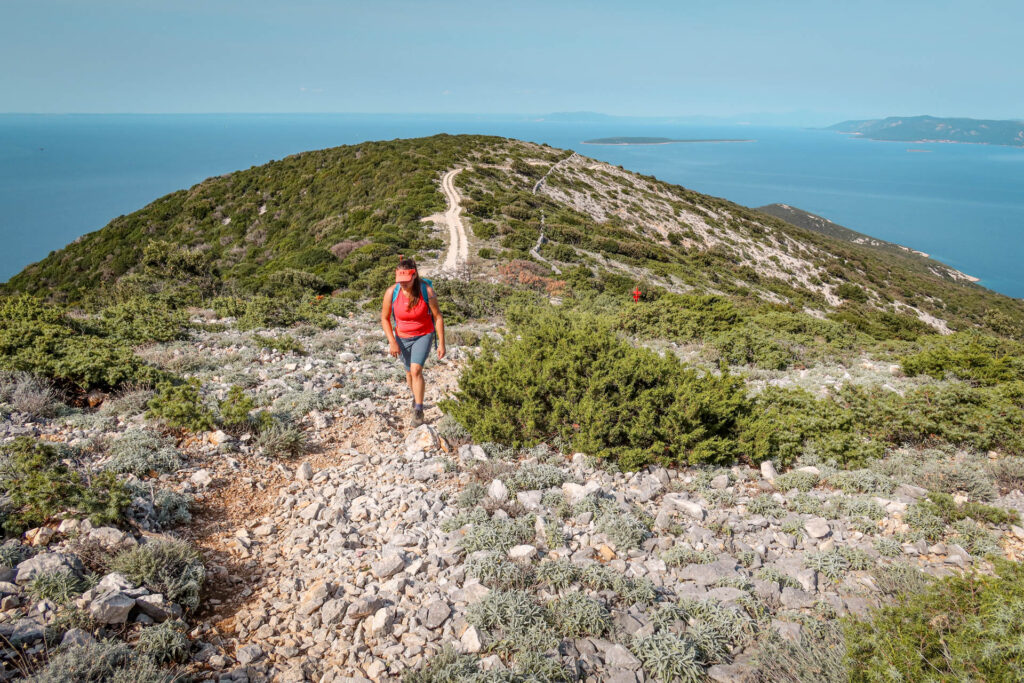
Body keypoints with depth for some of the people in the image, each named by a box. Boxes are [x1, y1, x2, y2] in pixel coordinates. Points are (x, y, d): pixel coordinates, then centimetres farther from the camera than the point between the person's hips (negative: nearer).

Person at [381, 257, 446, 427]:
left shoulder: (426, 290, -25)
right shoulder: (391, 292, -21)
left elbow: (438, 317, -14)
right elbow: (384, 318, -7)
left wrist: (441, 343, -12)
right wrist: (392, 342, -17)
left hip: (423, 335, -3)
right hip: (402, 337, 3)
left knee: (416, 370, -20)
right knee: (409, 371, 20)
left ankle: (418, 411, -9)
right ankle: (416, 397, 50)